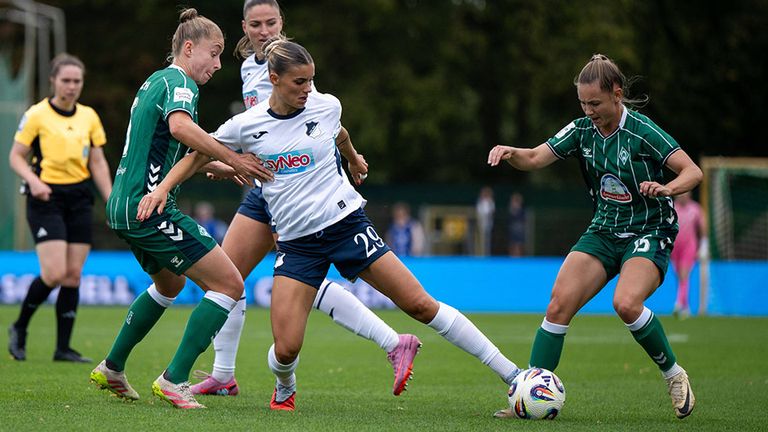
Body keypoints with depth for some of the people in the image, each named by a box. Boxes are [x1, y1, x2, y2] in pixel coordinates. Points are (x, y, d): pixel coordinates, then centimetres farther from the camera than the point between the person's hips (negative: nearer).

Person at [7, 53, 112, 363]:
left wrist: (111, 203, 6)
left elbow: (98, 163, 13)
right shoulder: (36, 114, -5)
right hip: (46, 198, -5)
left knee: (73, 275, 1)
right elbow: (16, 156, -2)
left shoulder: (89, 117, 9)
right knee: (54, 273, -15)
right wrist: (33, 180, -20)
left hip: (79, 199, 5)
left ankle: (63, 347, 6)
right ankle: (19, 328, 8)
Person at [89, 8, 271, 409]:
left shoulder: (155, 81, 20)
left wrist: (217, 167, 27)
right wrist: (232, 158, -29)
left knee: (169, 283, 33)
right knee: (229, 283, -11)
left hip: (123, 207, 10)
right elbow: (180, 126, -32)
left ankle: (111, 369, 35)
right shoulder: (179, 82, -9)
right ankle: (174, 380, -13)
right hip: (150, 207, -10)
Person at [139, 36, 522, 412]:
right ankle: (284, 390, 25)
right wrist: (161, 189, -1)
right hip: (296, 242, 0)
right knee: (285, 349, -13)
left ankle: (510, 373, -1)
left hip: (346, 222, 0)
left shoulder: (326, 107, -2)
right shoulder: (246, 125, -4)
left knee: (421, 305, -8)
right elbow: (199, 155, 10)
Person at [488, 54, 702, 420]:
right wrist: (510, 153, -22)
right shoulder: (582, 130, -1)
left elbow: (693, 171, -17)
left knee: (626, 303, -30)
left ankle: (674, 375, -8)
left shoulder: (642, 132, -17)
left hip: (649, 234, -5)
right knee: (559, 304, -11)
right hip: (603, 232, 6)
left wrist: (667, 188, -38)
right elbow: (534, 158, 0)